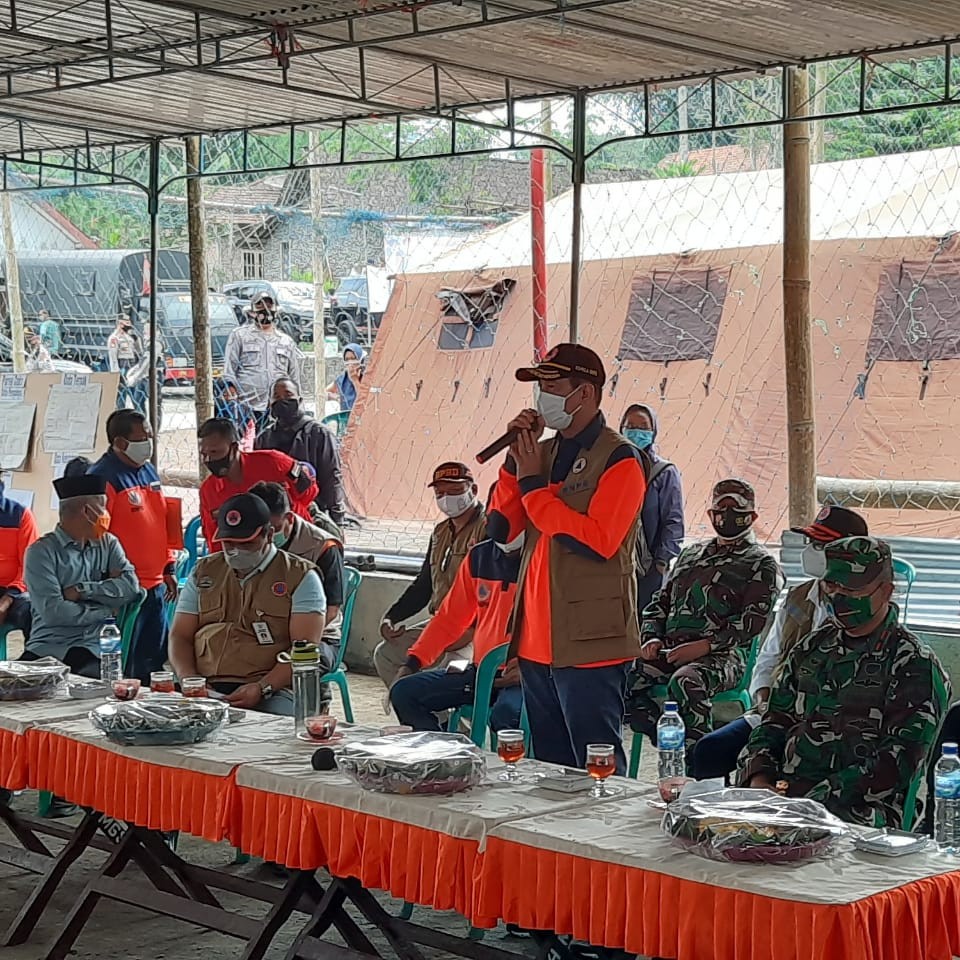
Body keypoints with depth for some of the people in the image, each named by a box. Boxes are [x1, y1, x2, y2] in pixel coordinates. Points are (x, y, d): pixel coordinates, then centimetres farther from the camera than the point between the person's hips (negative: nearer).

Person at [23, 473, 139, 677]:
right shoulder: (42, 551, -2)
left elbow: (131, 587, -1)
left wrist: (82, 590, -10)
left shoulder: (108, 544, 14)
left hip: (93, 650, 2)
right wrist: (107, 611, -2)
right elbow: (52, 612, -13)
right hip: (47, 649, -2)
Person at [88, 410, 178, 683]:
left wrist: (168, 568, 20)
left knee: (156, 660, 14)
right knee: (124, 669, -3)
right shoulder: (104, 476, -14)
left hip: (155, 586, 9)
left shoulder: (149, 471, 14)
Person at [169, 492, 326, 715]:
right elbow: (180, 636, 18)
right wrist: (189, 680, -4)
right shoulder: (204, 571, 21)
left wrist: (262, 688, -19)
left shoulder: (300, 577, 5)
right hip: (206, 688, 4)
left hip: (270, 693, -4)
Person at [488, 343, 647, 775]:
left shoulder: (619, 459, -8)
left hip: (589, 646, -8)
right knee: (549, 770, 15)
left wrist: (533, 484, -13)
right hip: (537, 643, 8)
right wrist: (516, 458, 0)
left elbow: (596, 540, -21)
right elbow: (499, 529, 9)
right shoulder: (543, 453, 14)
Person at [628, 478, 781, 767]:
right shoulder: (691, 555, 28)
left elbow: (752, 622, -5)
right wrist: (652, 638, 5)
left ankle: (696, 764, -29)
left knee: (686, 681, -38)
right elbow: (660, 602, 26)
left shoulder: (761, 565, 9)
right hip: (668, 651, 6)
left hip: (722, 656, -6)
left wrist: (704, 646, -17)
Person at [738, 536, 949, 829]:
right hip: (785, 792, 6)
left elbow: (897, 763, -10)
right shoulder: (812, 648, 20)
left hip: (860, 810, -6)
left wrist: (820, 798, -17)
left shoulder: (914, 666, 0)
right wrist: (758, 777, 1)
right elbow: (775, 723, 23)